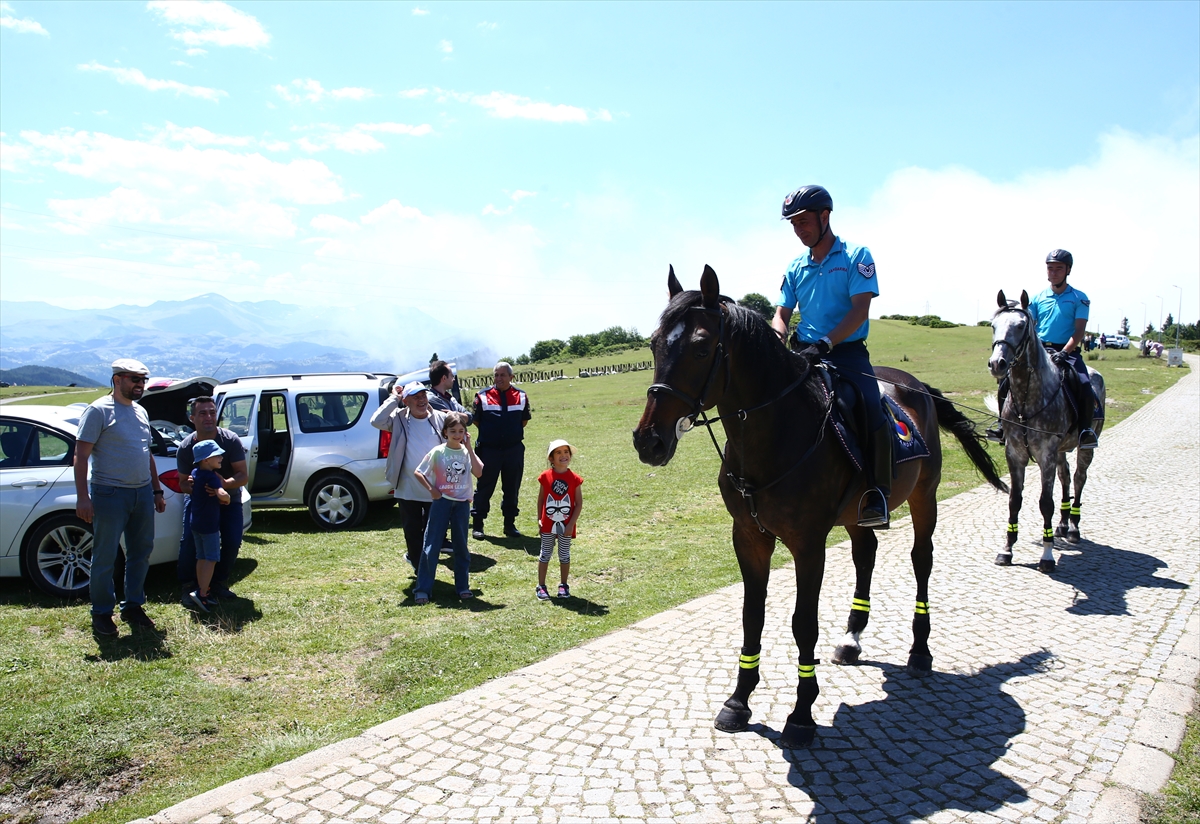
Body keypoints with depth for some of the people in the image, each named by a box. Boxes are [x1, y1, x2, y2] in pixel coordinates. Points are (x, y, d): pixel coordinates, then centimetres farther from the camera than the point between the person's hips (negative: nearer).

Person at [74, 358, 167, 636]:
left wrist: (157, 491, 18)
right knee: (105, 558, 1)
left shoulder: (141, 412, 14)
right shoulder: (99, 410, -8)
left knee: (141, 552, 12)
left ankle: (133, 606, 25)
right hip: (110, 494, -7)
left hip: (142, 493, 7)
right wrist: (82, 497, -19)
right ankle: (101, 613, 14)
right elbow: (81, 455, -12)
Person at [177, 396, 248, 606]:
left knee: (232, 541, -12)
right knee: (189, 540, -18)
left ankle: (219, 583, 11)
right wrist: (189, 485, -32)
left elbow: (244, 476, -22)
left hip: (228, 498, 0)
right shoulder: (185, 448, -16)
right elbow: (182, 483, -8)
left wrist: (225, 483, -43)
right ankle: (187, 586, 0)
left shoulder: (231, 441, -20)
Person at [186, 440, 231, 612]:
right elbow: (222, 494, -33)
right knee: (211, 559, -3)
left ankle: (201, 591, 20)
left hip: (195, 522, 8)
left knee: (201, 557, 15)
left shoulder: (195, 473, 6)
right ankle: (202, 593, -8)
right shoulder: (211, 477, -18)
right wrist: (227, 499, -10)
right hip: (209, 524, -8)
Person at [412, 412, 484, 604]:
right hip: (441, 502, -2)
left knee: (461, 546, 10)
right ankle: (423, 589, 3)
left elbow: (478, 472, -14)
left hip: (462, 503, 3)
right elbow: (417, 472, -1)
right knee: (431, 545, -2)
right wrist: (431, 489, -10)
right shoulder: (438, 452, -4)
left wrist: (469, 448, -12)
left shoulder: (467, 452, 2)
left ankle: (463, 586, 20)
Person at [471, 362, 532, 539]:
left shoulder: (521, 397, 3)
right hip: (489, 449, -2)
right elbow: (476, 420, 6)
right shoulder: (483, 396, -3)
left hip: (514, 449, 2)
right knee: (485, 487, 4)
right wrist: (490, 433, 4)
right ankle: (477, 524, 13)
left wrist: (513, 432, 7)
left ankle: (510, 524, 20)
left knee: (512, 488, 9)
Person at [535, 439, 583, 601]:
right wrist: (539, 519, 0)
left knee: (564, 556, 11)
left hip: (566, 525, 0)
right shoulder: (546, 476, -5)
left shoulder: (574, 479, -7)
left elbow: (579, 504, -5)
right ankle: (541, 586, 18)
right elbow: (540, 499, 3)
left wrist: (571, 524, -10)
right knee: (545, 555, 9)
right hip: (548, 525, 0)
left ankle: (563, 586, 25)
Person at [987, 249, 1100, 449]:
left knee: (1084, 385, -29)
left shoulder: (1079, 299, 4)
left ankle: (1086, 429, -12)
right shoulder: (1038, 298, 12)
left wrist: (1063, 353, -21)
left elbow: (1079, 332, -5)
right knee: (1007, 379, -15)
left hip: (1067, 352, -3)